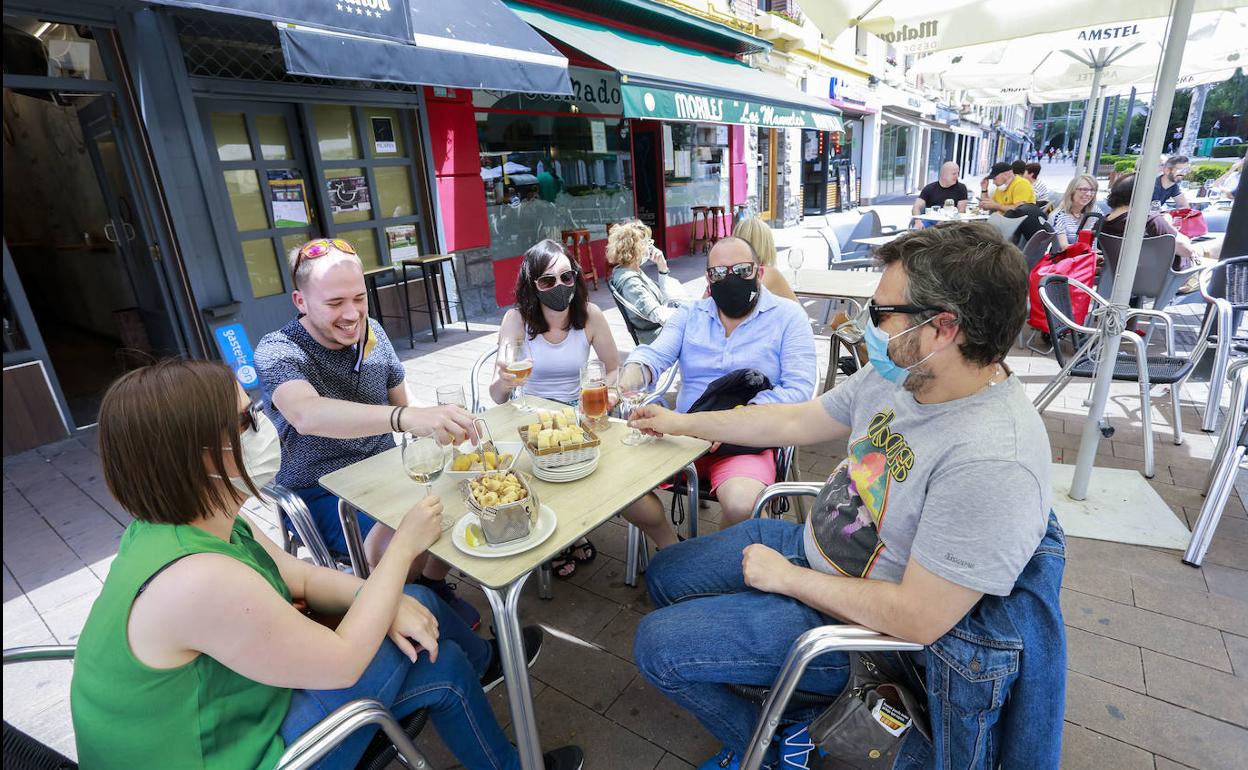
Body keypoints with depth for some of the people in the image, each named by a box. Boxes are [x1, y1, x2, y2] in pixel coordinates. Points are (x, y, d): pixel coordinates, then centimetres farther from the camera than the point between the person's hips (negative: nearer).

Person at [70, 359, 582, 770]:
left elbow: (300, 576, 1)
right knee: (438, 662, -5)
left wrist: (388, 602, -15)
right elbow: (342, 663, -28)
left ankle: (486, 662, 38)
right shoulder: (196, 580, -38)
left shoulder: (196, 523, -9)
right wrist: (405, 544, -20)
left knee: (418, 604, 6)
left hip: (233, 701, 8)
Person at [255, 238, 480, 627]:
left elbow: (400, 406, 10)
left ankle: (433, 583, 11)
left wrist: (437, 427, -12)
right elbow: (308, 416, -42)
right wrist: (407, 417, -58)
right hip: (323, 493, -5)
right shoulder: (278, 351, -19)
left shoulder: (372, 332, 0)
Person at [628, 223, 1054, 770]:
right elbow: (797, 422, 3)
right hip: (807, 542, 8)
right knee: (663, 576, 15)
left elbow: (917, 617, -29)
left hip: (855, 623, -8)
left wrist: (786, 578, -16)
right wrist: (680, 423, 9)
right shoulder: (898, 374, -8)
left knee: (655, 644, -7)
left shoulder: (993, 461, -34)